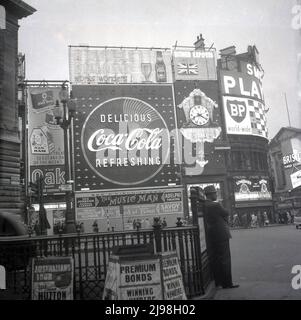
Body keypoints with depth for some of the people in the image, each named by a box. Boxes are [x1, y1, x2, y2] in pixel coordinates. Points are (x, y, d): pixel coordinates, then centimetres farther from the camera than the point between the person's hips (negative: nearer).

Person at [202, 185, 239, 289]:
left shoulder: (202, 206, 5)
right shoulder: (215, 205, -19)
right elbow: (226, 214, -7)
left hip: (210, 237, 8)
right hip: (220, 235, -8)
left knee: (214, 260, 14)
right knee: (225, 259, 1)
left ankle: (217, 281, 23)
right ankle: (226, 283, 6)